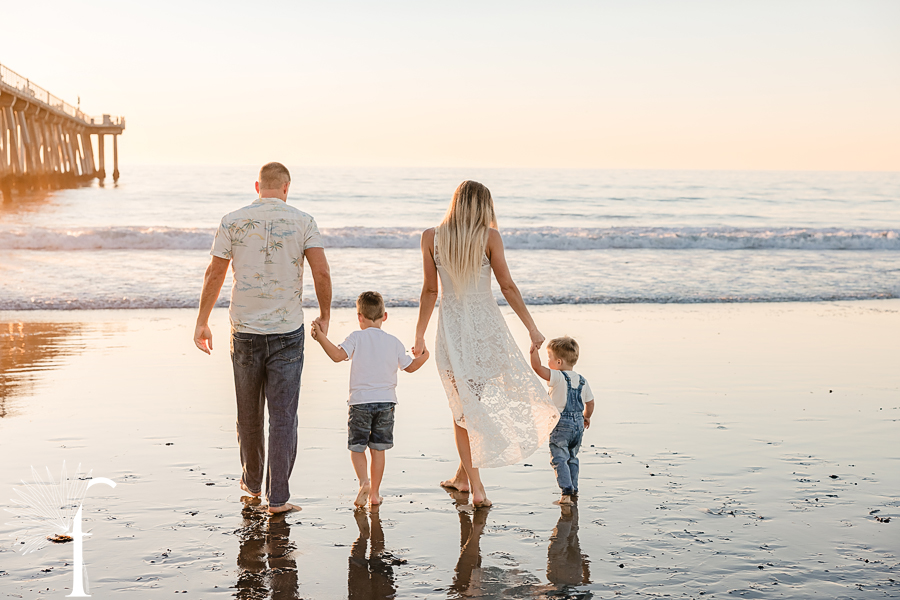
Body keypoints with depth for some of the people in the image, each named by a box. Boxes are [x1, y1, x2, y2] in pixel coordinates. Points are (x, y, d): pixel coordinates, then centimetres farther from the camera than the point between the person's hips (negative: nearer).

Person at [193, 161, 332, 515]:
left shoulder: (233, 222, -1)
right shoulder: (302, 222, -3)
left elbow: (214, 275, -1)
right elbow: (321, 272, -9)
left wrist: (202, 322, 8)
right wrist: (325, 315, 6)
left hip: (245, 331, 2)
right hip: (287, 332, -1)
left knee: (248, 413, 17)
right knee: (283, 416, 2)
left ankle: (252, 482, 35)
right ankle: (277, 498, 1)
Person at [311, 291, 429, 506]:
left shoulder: (357, 337, -5)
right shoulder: (394, 342, 5)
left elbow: (338, 355, -18)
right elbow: (410, 367, 14)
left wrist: (321, 338, -13)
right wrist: (423, 356, 31)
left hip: (360, 401, -3)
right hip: (386, 401, 3)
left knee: (356, 448, 8)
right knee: (378, 449, 11)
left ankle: (364, 481, -13)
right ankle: (375, 492, 14)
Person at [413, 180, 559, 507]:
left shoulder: (431, 237, -3)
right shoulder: (489, 237, -7)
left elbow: (430, 290, 0)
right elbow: (507, 286, -6)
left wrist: (420, 334, 10)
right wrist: (532, 328, 0)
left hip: (451, 327, 1)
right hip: (486, 324, -1)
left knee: (464, 406, 11)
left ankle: (475, 486, 10)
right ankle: (464, 473, 23)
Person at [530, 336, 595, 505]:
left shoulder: (558, 378, -15)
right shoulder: (582, 381, 7)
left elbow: (537, 367, -25)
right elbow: (590, 402, 15)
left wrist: (534, 349, -18)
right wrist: (586, 417, 31)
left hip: (561, 425, -7)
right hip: (578, 425, 7)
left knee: (559, 459, -4)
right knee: (572, 458, 21)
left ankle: (566, 491, -14)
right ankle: (573, 489, 28)